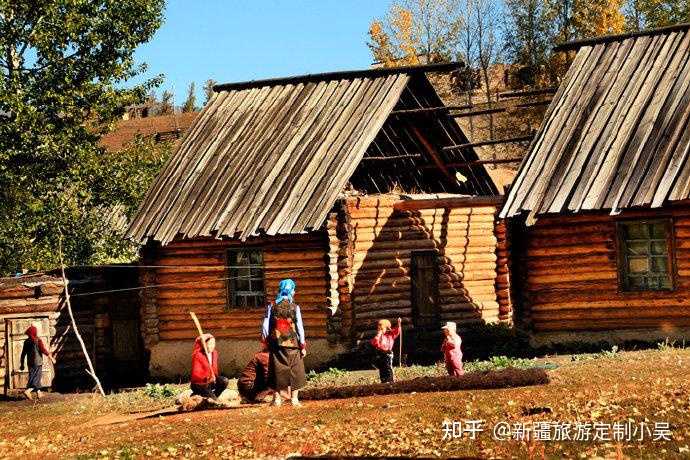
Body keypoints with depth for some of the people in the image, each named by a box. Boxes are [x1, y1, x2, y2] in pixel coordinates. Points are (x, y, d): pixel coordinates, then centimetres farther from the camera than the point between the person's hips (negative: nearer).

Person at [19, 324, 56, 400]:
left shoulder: (26, 342, 5)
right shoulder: (38, 340, -12)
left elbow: (23, 354, 8)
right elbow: (44, 350, -13)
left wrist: (22, 364, 15)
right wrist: (51, 358, -2)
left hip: (30, 363, 6)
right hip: (37, 362, -6)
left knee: (34, 377, 16)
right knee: (36, 377, -4)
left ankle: (38, 393, 23)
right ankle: (28, 390, -22)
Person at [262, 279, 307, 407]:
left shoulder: (271, 306, 0)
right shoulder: (294, 307, -6)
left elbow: (265, 326, -2)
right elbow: (300, 327, -6)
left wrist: (266, 341, 9)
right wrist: (303, 346, -1)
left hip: (276, 344, 2)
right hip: (292, 344, -2)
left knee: (277, 371, 9)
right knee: (295, 371, 7)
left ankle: (277, 398, 11)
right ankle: (294, 398, 5)